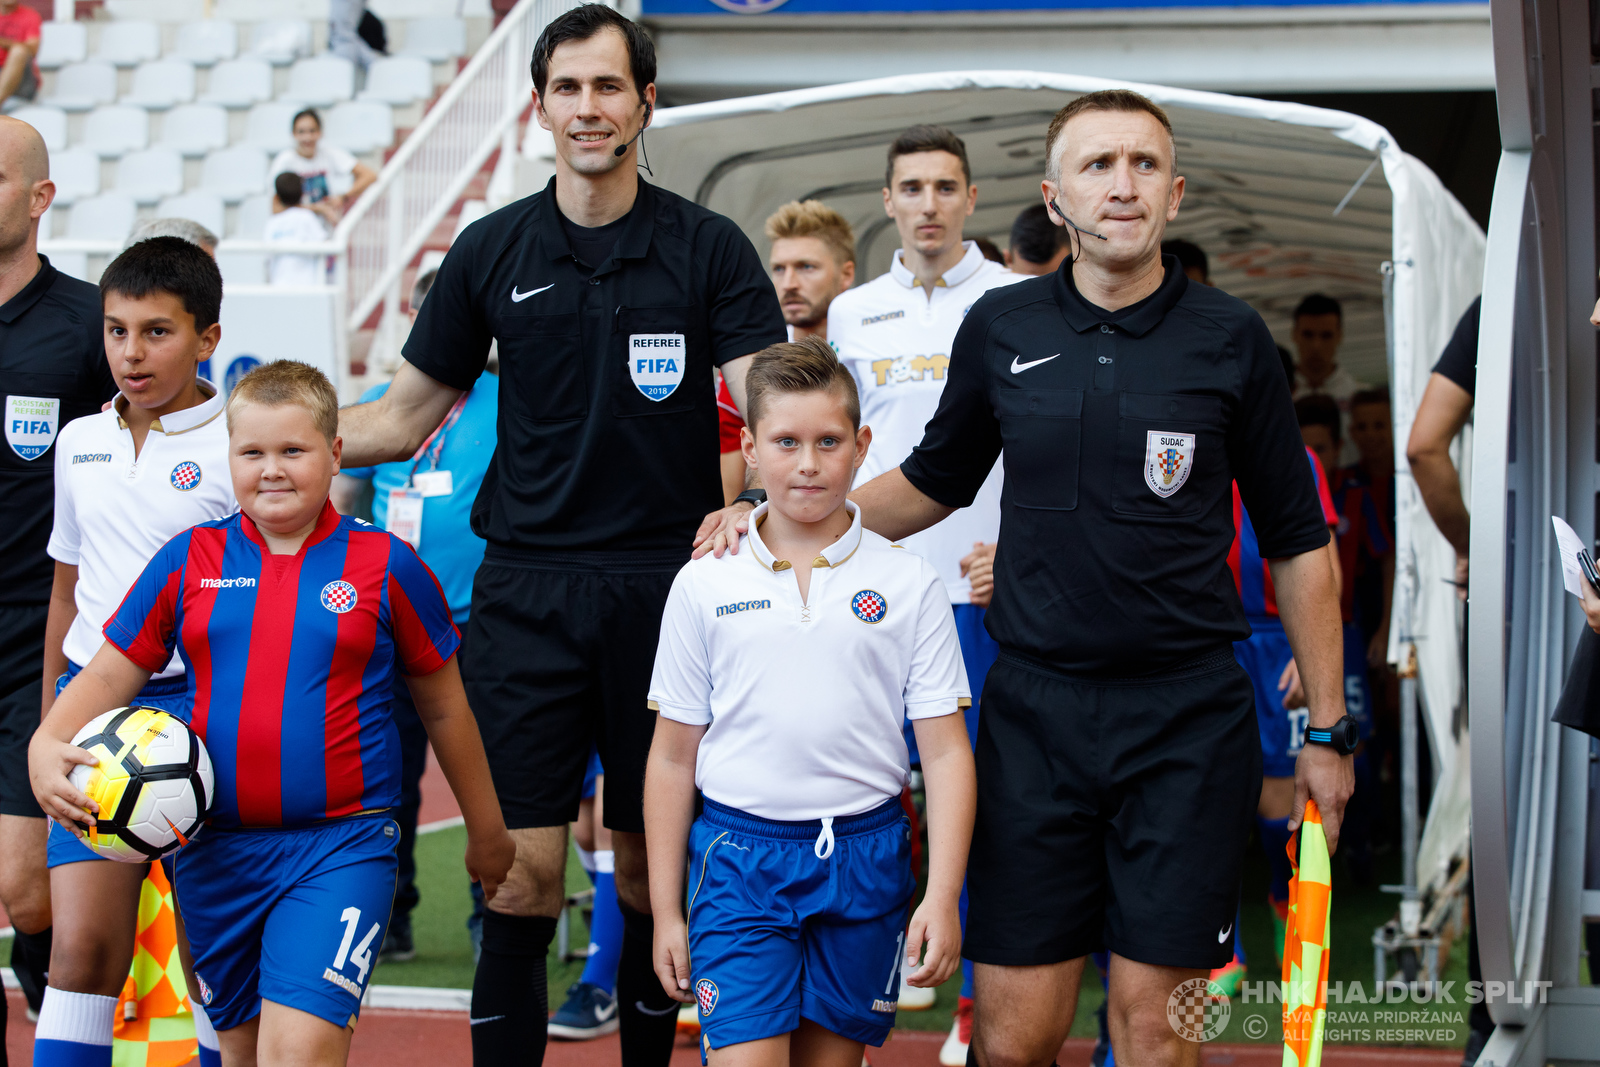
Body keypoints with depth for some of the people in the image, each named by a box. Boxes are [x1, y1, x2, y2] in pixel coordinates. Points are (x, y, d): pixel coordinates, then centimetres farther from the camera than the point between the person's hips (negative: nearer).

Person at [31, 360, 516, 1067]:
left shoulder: (386, 566, -1)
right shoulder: (188, 560, 5)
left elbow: (443, 708, 9)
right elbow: (109, 675, 7)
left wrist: (486, 832, 18)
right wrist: (46, 745, -14)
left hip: (341, 847, -3)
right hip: (215, 850, 4)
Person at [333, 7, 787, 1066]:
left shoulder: (709, 247, 2)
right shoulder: (491, 252, 7)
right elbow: (405, 416, 12)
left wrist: (743, 505, -28)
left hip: (666, 585, -1)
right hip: (528, 590, 1)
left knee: (652, 860, 8)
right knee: (525, 866, -5)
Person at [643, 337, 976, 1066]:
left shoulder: (910, 585, 2)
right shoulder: (704, 586, 2)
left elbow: (945, 751, 1)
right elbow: (673, 758, 7)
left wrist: (942, 896, -6)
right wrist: (665, 911, 6)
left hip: (864, 859, 1)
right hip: (739, 854, -1)